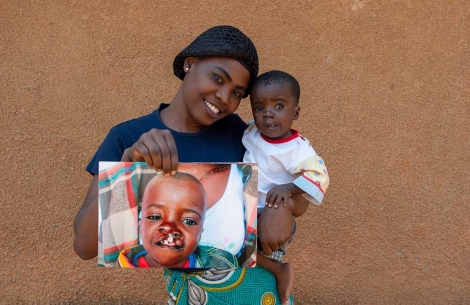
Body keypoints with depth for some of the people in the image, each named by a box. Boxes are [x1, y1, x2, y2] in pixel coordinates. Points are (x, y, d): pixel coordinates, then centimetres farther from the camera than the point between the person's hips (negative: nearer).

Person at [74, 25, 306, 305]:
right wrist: (128, 164, -38)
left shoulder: (234, 130, -6)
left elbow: (300, 200, -2)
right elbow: (85, 245, -22)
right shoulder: (126, 140, -13)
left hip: (261, 281, 3)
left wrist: (281, 205, -25)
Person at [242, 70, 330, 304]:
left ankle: (279, 270, 0)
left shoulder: (297, 149, -21)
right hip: (245, 209, 8)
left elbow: (320, 176, -28)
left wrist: (289, 188, -39)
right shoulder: (252, 132, -2)